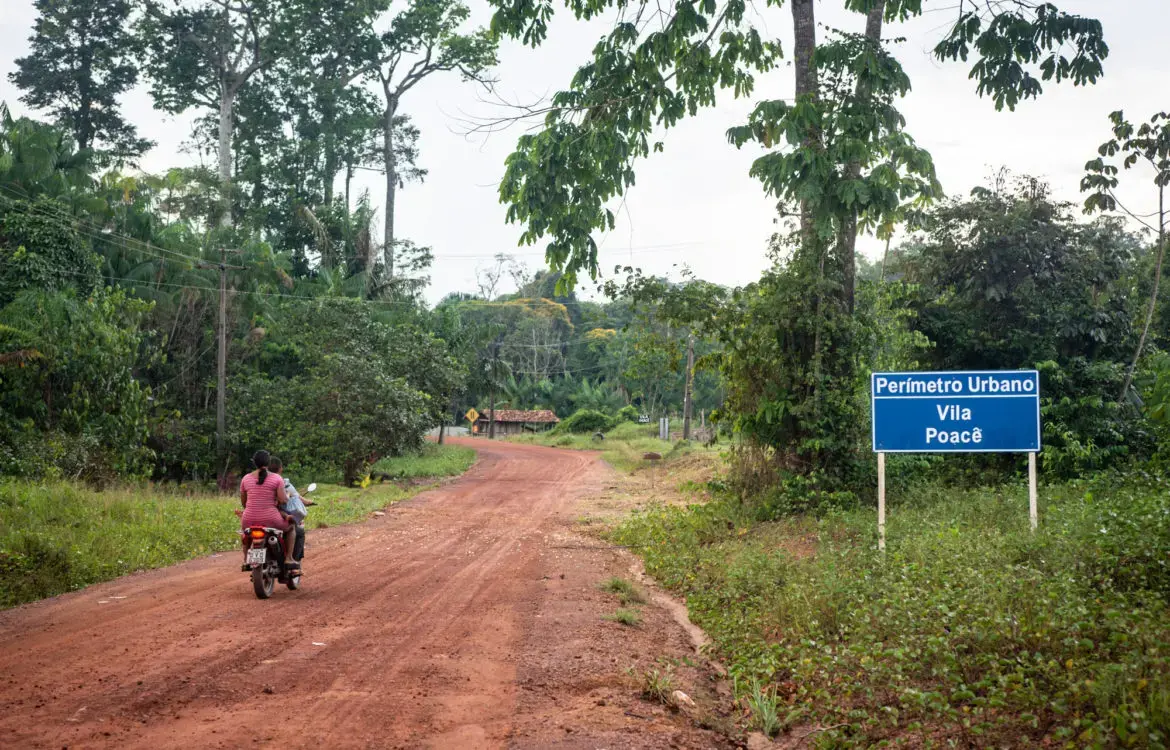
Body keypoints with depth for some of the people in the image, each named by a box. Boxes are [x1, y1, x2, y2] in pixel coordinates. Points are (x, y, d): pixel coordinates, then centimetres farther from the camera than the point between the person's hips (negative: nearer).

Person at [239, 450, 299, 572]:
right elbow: (282, 500, -11)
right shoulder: (277, 478, -4)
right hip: (270, 520, -3)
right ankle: (288, 559, 19)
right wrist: (287, 498, 12)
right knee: (291, 525, 29)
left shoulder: (246, 478, 5)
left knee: (244, 526, 41)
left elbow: (243, 503, 12)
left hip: (250, 520, 3)